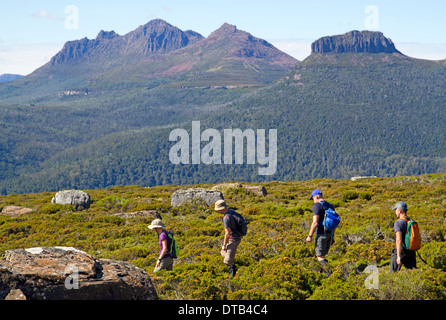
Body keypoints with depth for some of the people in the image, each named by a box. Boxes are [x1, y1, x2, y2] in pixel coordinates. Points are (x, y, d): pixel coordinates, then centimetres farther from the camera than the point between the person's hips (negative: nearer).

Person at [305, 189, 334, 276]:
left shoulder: (317, 205, -12)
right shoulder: (330, 205, 13)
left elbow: (315, 222, -20)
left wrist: (310, 236, -14)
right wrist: (333, 237, 21)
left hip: (321, 234, -8)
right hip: (330, 233, 8)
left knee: (320, 257, -2)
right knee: (323, 256, 19)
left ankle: (329, 273, -14)